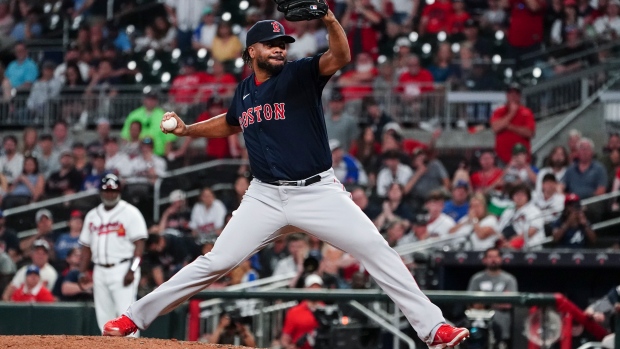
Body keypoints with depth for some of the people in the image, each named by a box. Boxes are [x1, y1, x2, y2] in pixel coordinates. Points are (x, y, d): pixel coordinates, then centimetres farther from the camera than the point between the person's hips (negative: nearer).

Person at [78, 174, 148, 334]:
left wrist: (132, 270, -19)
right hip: (100, 271, 6)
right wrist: (82, 272, 8)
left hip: (122, 270, -6)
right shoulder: (92, 215, 16)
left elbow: (139, 243, -9)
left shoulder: (130, 213, -2)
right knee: (104, 317, 7)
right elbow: (86, 246, 19)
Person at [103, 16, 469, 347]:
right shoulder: (244, 91, 8)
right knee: (216, 262, -1)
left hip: (318, 192, -3)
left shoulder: (301, 74, -6)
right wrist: (187, 129, 18)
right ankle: (136, 317, 9)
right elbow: (231, 123, 31)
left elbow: (341, 57, -27)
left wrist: (330, 20, -45)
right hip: (266, 197, 3)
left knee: (376, 250, -15)